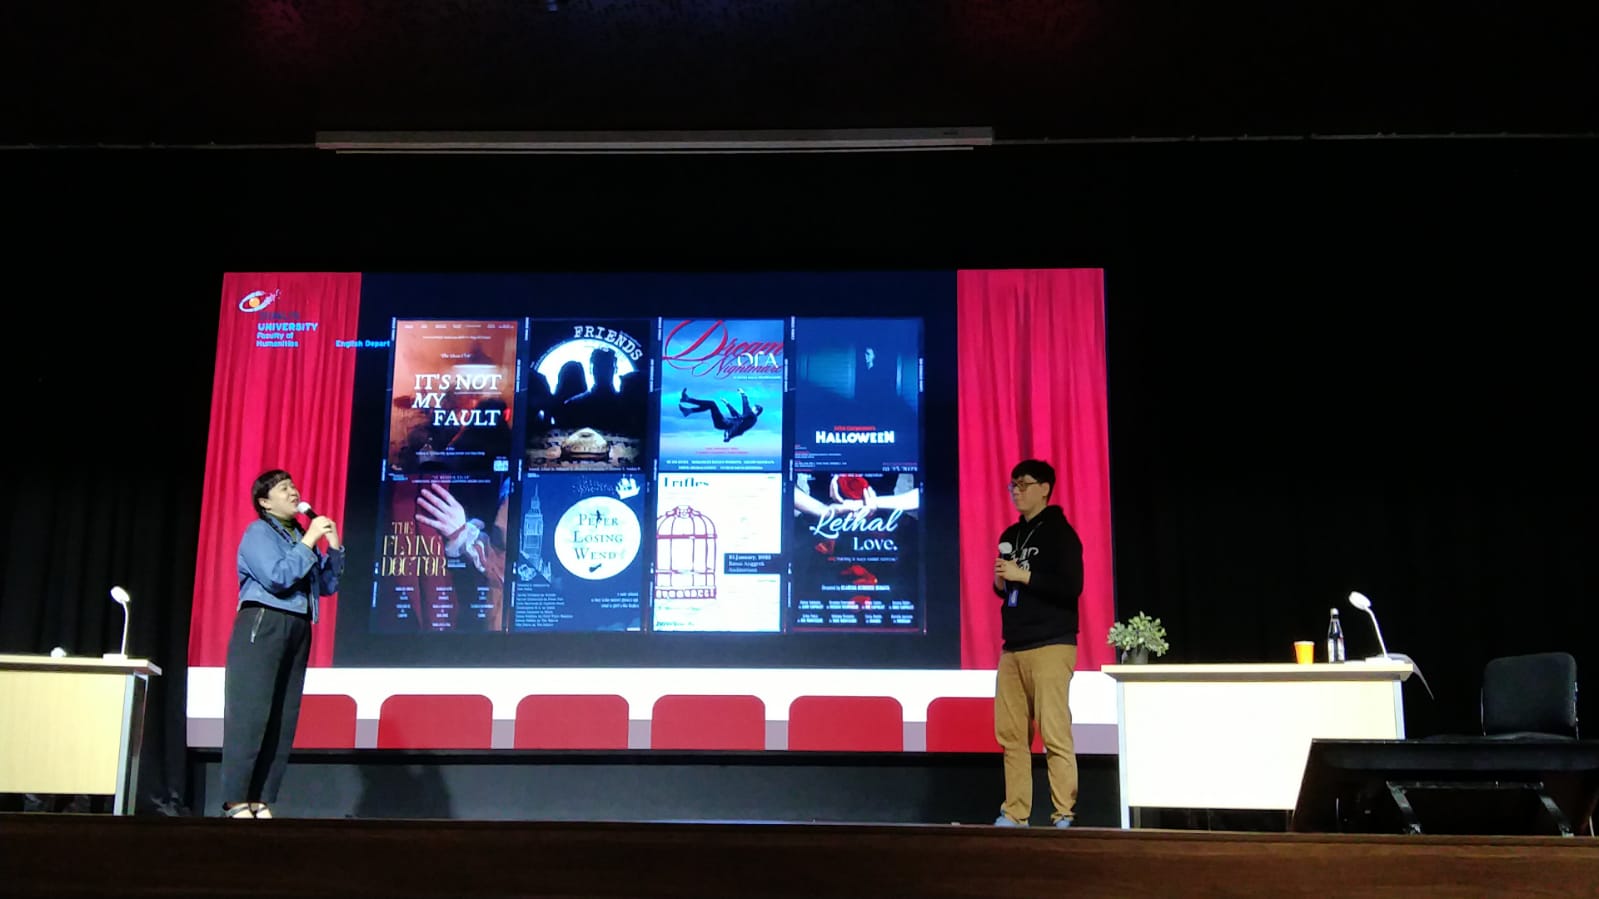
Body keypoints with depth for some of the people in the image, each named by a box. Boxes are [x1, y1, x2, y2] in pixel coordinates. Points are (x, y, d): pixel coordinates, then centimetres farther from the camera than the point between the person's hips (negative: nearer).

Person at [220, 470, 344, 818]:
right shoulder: (258, 532, -1)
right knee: (250, 714, -10)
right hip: (263, 626, -7)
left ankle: (260, 801, 5)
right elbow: (276, 577, -16)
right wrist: (309, 541, -11)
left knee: (283, 719, 3)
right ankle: (236, 802, -9)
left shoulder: (302, 536, 21)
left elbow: (327, 585, 17)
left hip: (298, 630, 7)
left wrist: (333, 547, 5)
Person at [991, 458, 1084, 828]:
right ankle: (1014, 813, 7)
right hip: (1012, 648, 7)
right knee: (1010, 734, 2)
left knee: (1054, 734, -9)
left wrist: (1023, 576, -16)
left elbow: (1071, 587, -14)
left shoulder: (1059, 532, -3)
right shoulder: (1010, 536, 19)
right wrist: (1001, 584, 5)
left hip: (1050, 646, -7)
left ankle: (1064, 816, -5)